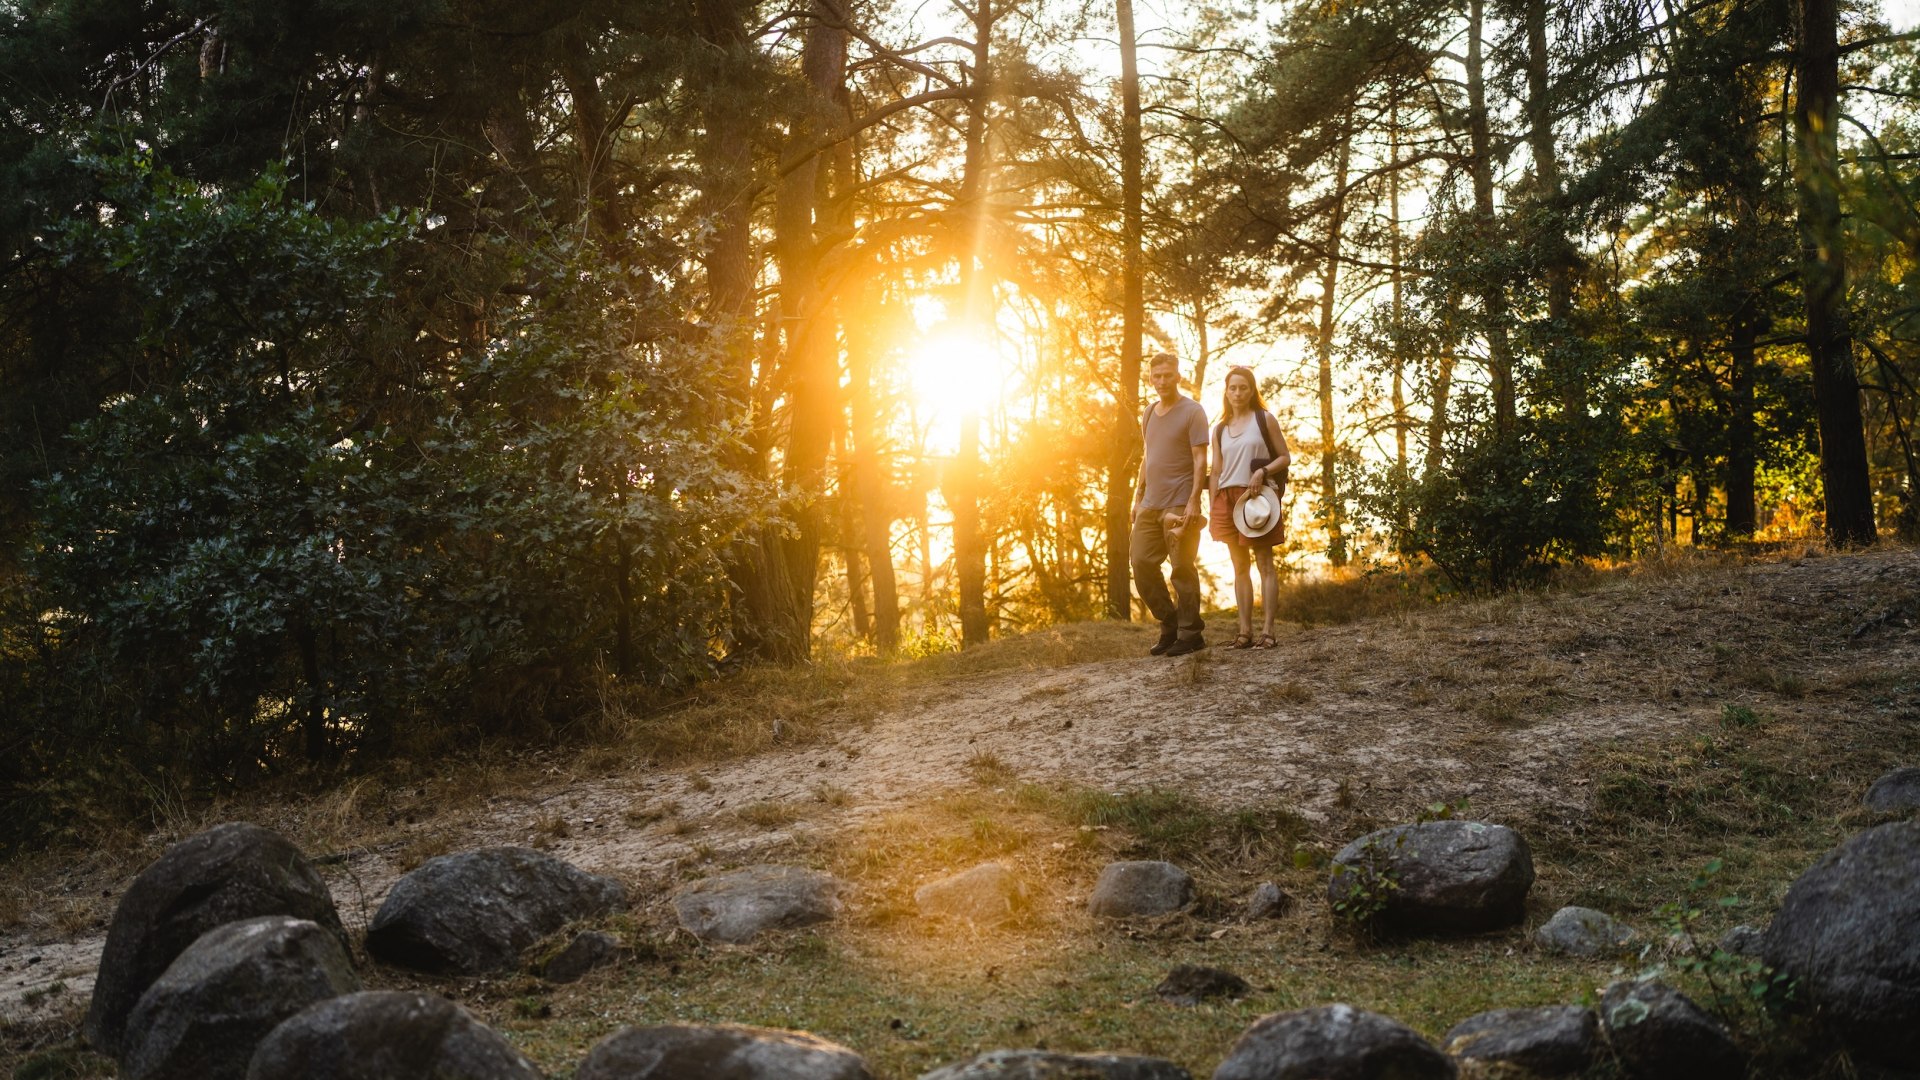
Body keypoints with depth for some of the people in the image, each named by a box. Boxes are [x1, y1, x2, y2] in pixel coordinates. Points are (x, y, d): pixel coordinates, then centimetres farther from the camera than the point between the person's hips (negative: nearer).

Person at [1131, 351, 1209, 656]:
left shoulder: (1192, 412, -5)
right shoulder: (1149, 414, 16)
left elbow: (1200, 460, -10)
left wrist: (1193, 501, -18)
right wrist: (1138, 496, 16)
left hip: (1180, 505, -7)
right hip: (1151, 505, 7)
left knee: (1183, 569, -4)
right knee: (1142, 564, 4)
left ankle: (1190, 634, 5)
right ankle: (1170, 625, 16)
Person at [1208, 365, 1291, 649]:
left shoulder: (1264, 419, 5)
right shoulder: (1220, 429, 15)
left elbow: (1285, 457, 4)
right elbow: (1216, 472, 13)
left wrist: (1263, 471, -15)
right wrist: (1212, 510, 6)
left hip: (1257, 497, -4)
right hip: (1228, 498, 4)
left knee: (1264, 563, -6)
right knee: (1240, 566, 4)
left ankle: (1267, 631, -10)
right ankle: (1245, 632, 4)